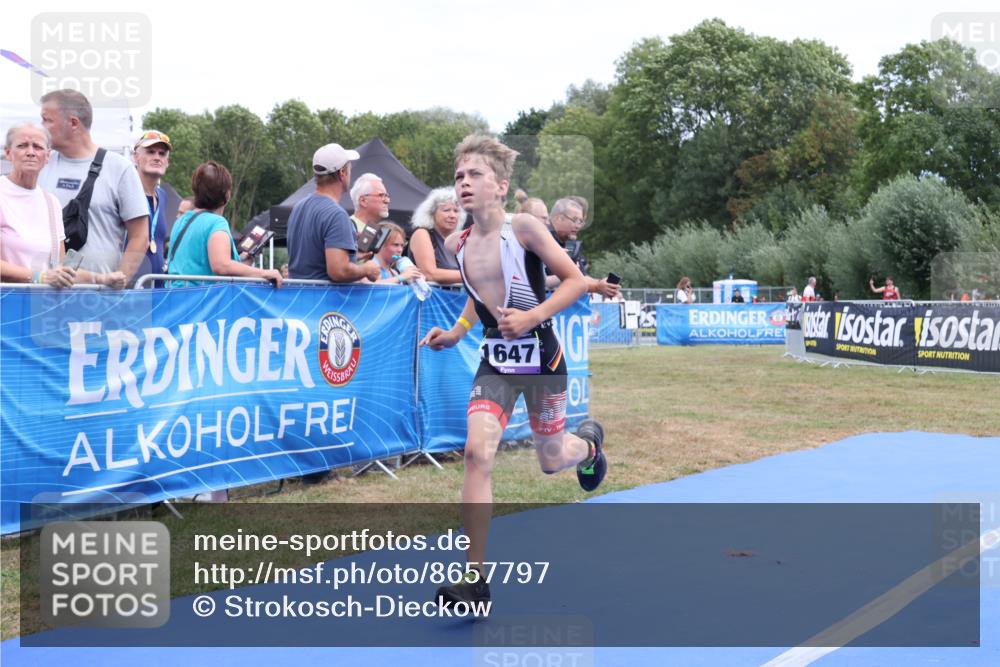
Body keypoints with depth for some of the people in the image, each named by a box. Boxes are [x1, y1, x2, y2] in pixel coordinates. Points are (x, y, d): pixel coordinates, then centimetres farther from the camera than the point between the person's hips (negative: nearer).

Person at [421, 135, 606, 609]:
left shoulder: (523, 227, -16)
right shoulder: (457, 245, 0)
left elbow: (576, 281, -12)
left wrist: (532, 316, -23)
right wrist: (456, 333, 5)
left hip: (540, 357, -3)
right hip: (495, 360, 3)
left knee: (551, 461, 12)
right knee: (476, 452, -17)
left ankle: (588, 442, 53)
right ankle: (474, 578, -13)